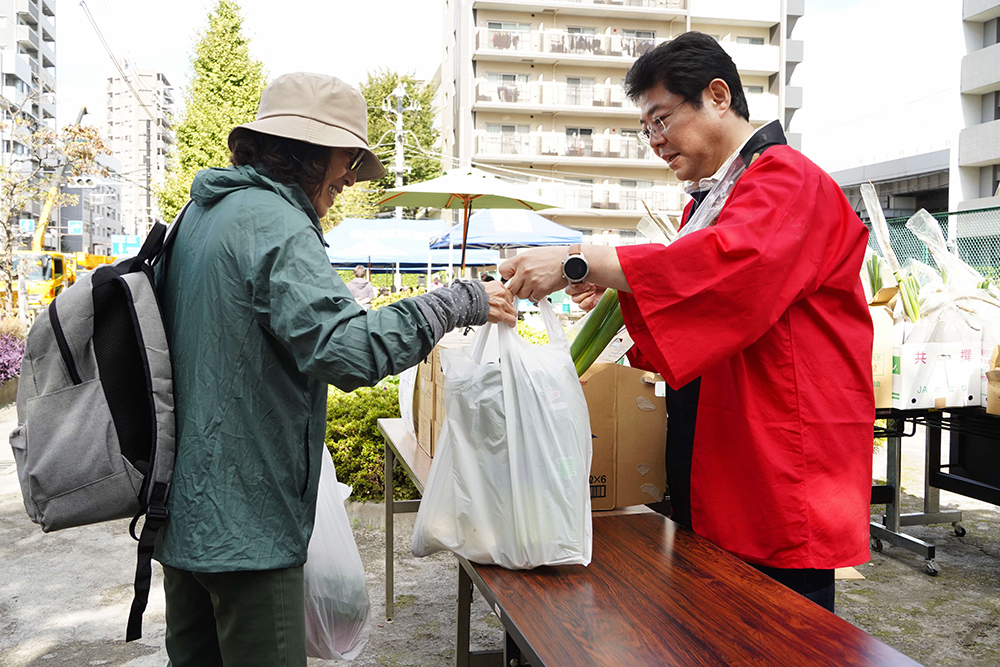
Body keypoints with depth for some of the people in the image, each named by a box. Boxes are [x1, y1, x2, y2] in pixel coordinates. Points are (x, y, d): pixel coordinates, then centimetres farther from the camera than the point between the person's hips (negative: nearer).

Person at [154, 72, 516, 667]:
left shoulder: (203, 213, 13)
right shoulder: (273, 222, -18)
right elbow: (349, 351, -30)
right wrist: (461, 303, -20)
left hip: (185, 507, 10)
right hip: (243, 523, -10)